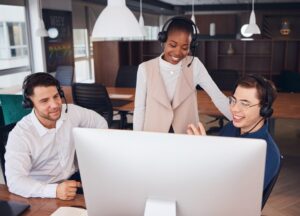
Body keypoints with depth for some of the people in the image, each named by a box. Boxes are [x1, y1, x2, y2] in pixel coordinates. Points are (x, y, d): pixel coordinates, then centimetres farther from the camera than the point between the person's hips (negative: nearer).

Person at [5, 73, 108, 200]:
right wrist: (55, 190, -42)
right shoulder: (19, 134, -20)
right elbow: (14, 181, -28)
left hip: (72, 178, 6)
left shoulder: (72, 111, -8)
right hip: (43, 192, -5)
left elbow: (100, 123, 10)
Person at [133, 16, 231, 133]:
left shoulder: (194, 65, -6)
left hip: (188, 135, 1)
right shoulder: (145, 69, -7)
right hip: (153, 136, -1)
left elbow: (218, 98, -10)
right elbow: (139, 109, -5)